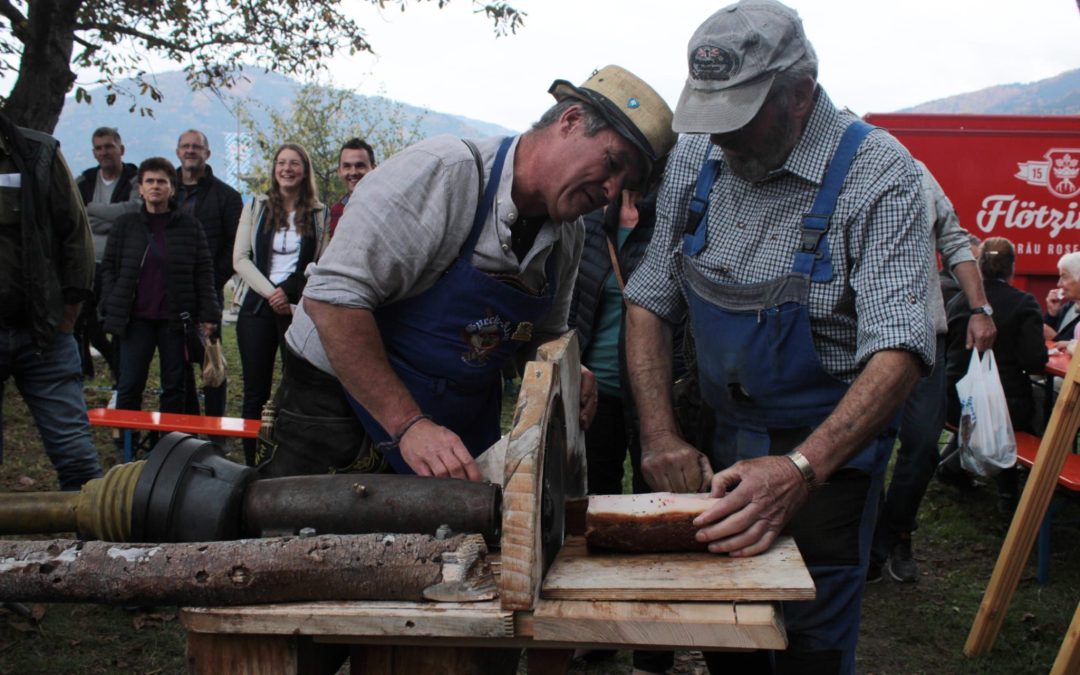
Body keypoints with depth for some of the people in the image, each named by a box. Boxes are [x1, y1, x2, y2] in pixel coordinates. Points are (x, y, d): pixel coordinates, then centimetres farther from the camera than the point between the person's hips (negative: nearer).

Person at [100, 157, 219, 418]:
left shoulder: (189, 226, 3)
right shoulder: (125, 225, 6)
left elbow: (203, 272, 2)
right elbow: (108, 267, 8)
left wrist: (208, 315, -4)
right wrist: (111, 307, -3)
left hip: (176, 320, 0)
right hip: (136, 320, 1)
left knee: (174, 387, 7)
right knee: (129, 386, 1)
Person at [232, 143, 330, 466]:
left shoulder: (320, 214, 6)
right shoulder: (256, 208, 10)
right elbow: (240, 259, 4)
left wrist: (290, 293, -11)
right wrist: (270, 292, -10)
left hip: (300, 309, -1)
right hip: (258, 306, 1)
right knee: (255, 392, 3)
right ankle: (250, 464, 9)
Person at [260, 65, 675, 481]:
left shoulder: (568, 236, 1)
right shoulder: (439, 173, -23)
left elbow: (543, 336, 16)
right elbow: (334, 296, -29)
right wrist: (408, 425, -32)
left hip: (458, 427, 6)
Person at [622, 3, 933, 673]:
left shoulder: (879, 175, -20)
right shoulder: (695, 159, -3)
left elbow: (898, 351, -27)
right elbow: (651, 299, 1)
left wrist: (801, 469, -39)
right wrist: (660, 435, -11)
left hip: (829, 448, -4)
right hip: (721, 442, 5)